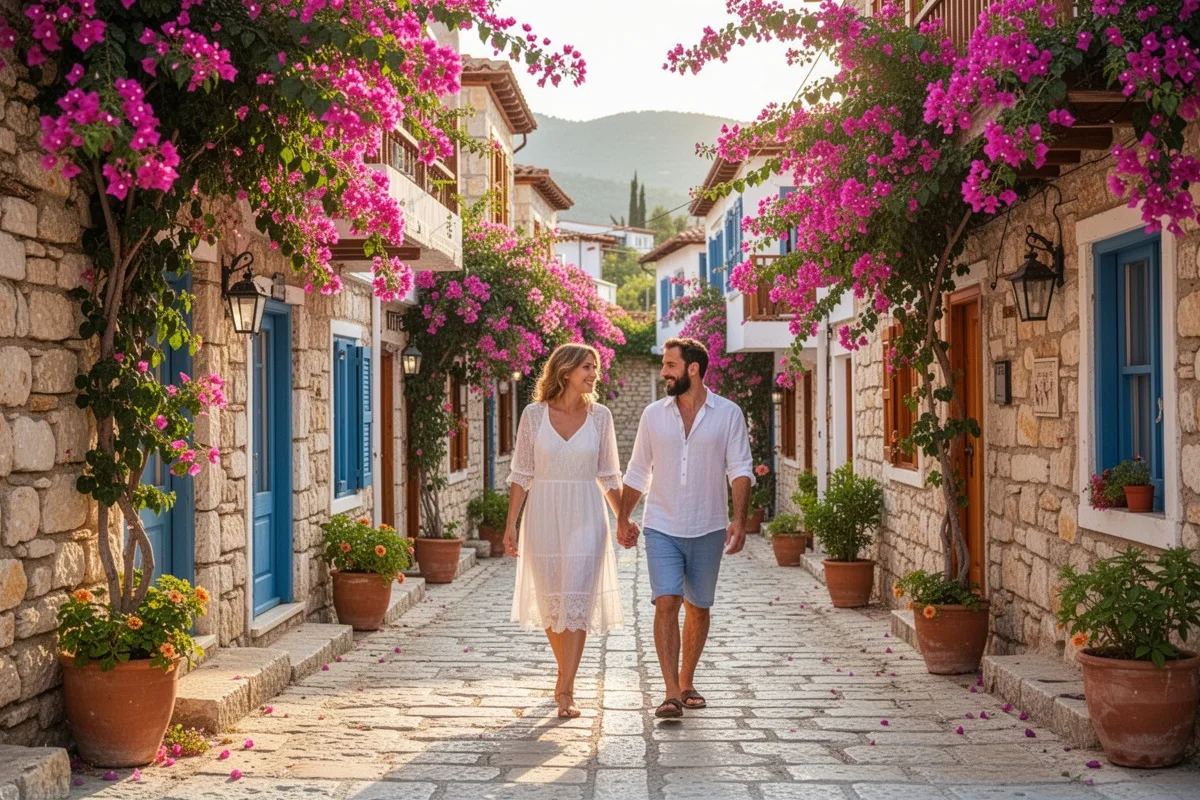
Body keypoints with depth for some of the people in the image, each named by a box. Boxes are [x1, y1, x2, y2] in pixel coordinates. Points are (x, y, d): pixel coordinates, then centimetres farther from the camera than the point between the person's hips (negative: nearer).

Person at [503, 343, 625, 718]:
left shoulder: (600, 416, 1)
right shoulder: (534, 415, -2)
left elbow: (609, 476, 8)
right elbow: (521, 474, 2)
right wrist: (511, 525, -2)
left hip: (585, 518, 0)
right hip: (543, 516, 0)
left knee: (576, 601, -8)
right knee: (550, 602, 9)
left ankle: (564, 691, -6)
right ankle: (567, 675, 30)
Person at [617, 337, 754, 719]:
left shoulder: (728, 414, -1)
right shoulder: (653, 415, 5)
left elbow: (740, 470, -5)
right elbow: (637, 473, 13)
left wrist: (739, 519, -16)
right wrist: (623, 518, 15)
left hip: (707, 529, 0)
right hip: (661, 528, 0)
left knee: (698, 609, 10)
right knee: (666, 604, -12)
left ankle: (686, 682, 28)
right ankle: (671, 694, -13)